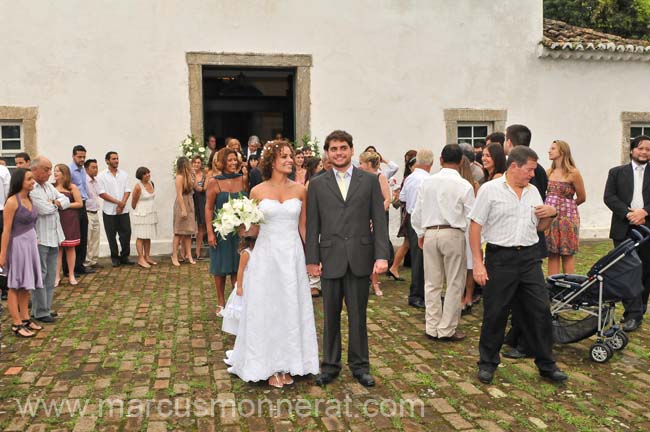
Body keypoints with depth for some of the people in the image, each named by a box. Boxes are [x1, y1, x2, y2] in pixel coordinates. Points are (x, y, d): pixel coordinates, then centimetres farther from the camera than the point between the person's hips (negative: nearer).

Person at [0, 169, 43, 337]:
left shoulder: (29, 200, 8)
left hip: (31, 244, 8)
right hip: (17, 245, -8)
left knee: (26, 285, 15)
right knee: (15, 286, 2)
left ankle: (25, 319, 25)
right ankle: (16, 324, 9)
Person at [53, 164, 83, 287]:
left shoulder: (72, 187, 0)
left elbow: (79, 203, -2)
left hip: (69, 221, -1)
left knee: (70, 248, 5)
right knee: (57, 248, 1)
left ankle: (71, 275, 16)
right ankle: (57, 276, 9)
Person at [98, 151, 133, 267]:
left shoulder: (124, 174, 10)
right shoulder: (102, 176, 0)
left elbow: (127, 191, 5)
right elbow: (102, 193, -7)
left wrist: (122, 203, -9)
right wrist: (118, 202, -12)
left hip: (123, 210, 3)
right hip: (109, 211, -2)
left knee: (126, 233, 1)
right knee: (111, 235, 3)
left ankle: (124, 257, 14)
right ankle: (115, 258, 14)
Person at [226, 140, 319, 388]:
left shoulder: (300, 190, 3)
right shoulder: (258, 191, -1)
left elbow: (303, 227, 8)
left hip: (292, 256, 2)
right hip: (266, 255, -1)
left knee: (291, 309, 9)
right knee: (265, 310, 6)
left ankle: (288, 364, 24)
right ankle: (269, 366, 20)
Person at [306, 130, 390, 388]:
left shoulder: (370, 181, 4)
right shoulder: (317, 185, 6)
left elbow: (379, 221, 1)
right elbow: (312, 226, 4)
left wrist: (381, 255, -7)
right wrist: (312, 259, -1)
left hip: (360, 258, 0)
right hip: (330, 259, 1)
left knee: (358, 315, 9)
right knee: (330, 316, 10)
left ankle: (359, 365, 24)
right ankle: (330, 364, 24)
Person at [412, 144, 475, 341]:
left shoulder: (427, 182, 2)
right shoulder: (464, 186, -8)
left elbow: (417, 212, 7)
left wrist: (420, 233, 20)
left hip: (430, 233, 4)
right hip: (453, 234, -4)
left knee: (432, 283, 13)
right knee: (454, 284, 8)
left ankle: (432, 327, 19)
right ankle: (447, 329, 12)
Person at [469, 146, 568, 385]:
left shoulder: (533, 191, 12)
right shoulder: (490, 189, -5)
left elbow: (540, 227, 21)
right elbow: (475, 227, -6)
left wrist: (551, 214, -1)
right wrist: (478, 263, -12)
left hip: (530, 257, 5)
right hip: (501, 258, -4)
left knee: (540, 311, 6)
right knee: (494, 314, 4)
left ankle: (546, 364, 21)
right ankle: (487, 363, 21)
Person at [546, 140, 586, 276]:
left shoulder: (573, 173, -6)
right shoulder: (549, 172, 10)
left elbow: (582, 197, 3)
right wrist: (552, 205, 4)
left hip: (567, 217, -5)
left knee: (567, 255, 2)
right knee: (552, 254, 5)